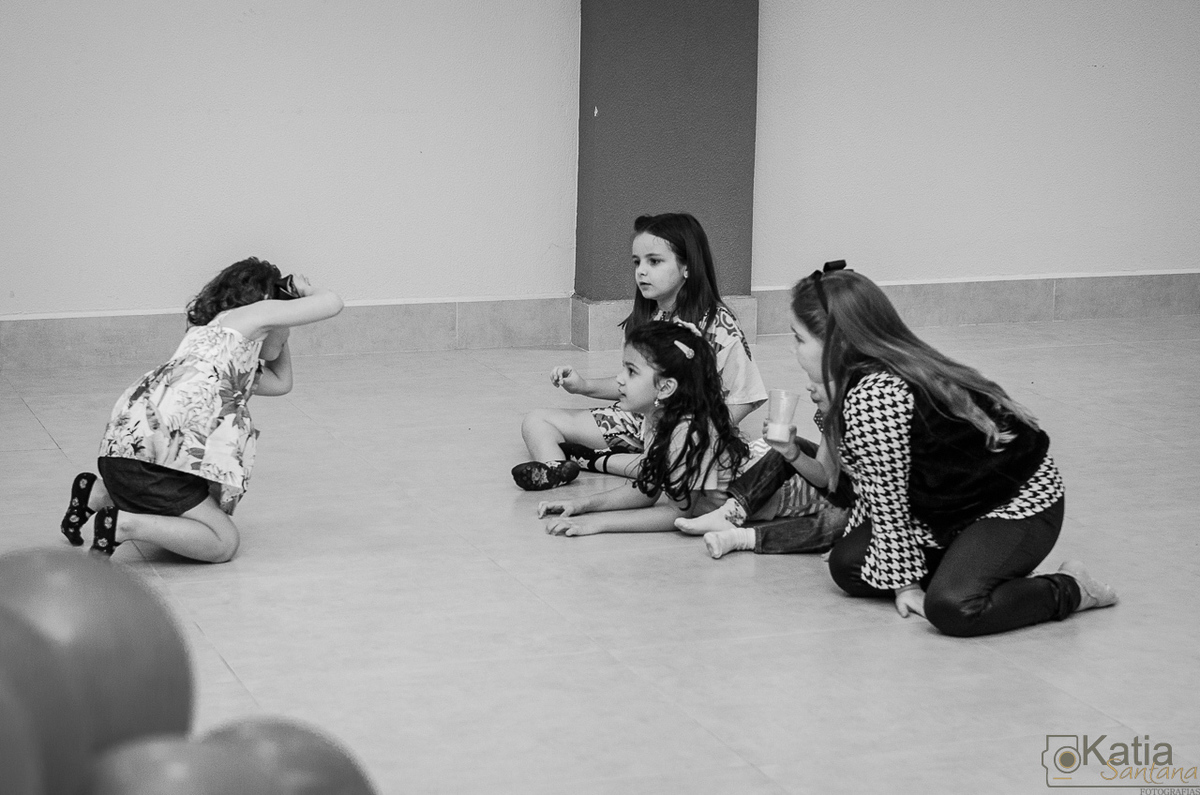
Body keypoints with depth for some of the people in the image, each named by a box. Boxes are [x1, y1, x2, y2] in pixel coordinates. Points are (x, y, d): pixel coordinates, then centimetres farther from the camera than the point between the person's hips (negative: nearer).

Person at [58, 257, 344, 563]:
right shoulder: (250, 314, 7)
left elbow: (281, 382, 41)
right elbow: (332, 303, 6)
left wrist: (278, 332, 38)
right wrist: (305, 292, 25)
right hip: (150, 452, -9)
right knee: (223, 543, -5)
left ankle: (100, 494, 21)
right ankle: (125, 524, -14)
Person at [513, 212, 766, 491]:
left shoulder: (718, 324, -12)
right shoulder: (646, 320, 7)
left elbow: (745, 398, -11)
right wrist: (585, 386, 1)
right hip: (640, 421, 6)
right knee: (537, 421, -1)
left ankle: (599, 460, -25)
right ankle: (554, 469, -33)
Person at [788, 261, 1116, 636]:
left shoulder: (872, 399, -28)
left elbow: (890, 505, -21)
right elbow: (878, 490, 15)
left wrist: (904, 582, -12)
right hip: (961, 504, 10)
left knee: (953, 607, -32)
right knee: (847, 564, -1)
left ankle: (1069, 590, -6)